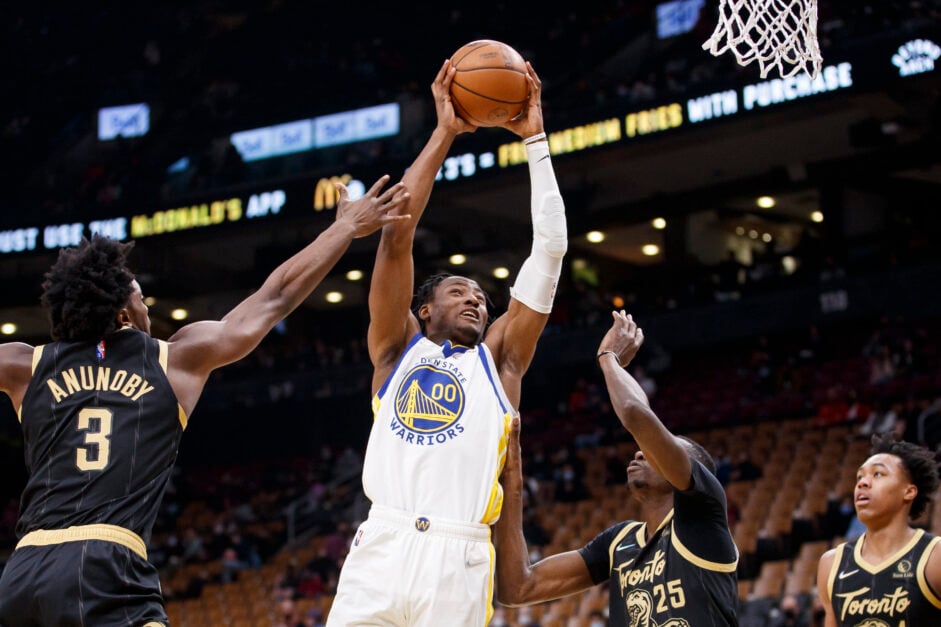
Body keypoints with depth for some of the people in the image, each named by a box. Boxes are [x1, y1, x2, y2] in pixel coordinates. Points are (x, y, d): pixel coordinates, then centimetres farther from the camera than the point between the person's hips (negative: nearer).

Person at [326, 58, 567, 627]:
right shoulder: (398, 347, 20)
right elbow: (397, 233, 12)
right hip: (382, 546, 0)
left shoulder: (498, 359, 21)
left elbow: (550, 250, 17)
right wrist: (444, 134, 13)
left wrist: (535, 139, 18)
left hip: (459, 562, 0)